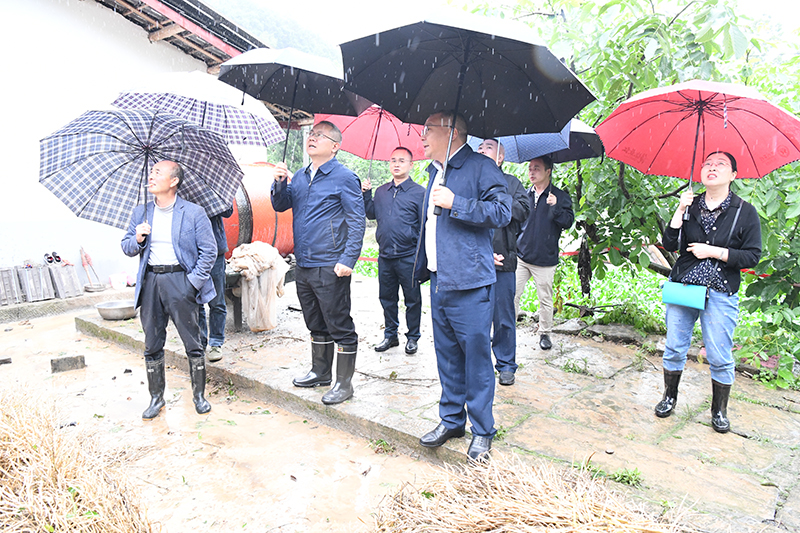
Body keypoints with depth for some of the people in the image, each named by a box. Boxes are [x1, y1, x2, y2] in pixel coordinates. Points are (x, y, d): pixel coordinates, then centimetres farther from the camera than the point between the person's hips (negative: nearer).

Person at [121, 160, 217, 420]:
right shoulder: (141, 212, 12)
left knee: (193, 344, 1)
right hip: (150, 282, 4)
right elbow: (126, 247, 15)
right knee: (152, 345, 10)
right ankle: (156, 397, 24)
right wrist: (137, 239, -7)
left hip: (180, 281, -4)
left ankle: (199, 395, 16)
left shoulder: (194, 213, -3)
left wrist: (194, 281, -10)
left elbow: (209, 251, -4)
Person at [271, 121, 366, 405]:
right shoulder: (300, 176, 14)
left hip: (330, 267, -7)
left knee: (340, 326, 1)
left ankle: (344, 384, 12)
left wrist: (348, 260, -19)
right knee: (316, 325, 19)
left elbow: (357, 221, -11)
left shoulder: (344, 177, -8)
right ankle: (320, 372, 34)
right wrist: (280, 182, -3)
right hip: (303, 265, 8)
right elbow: (280, 205, 16)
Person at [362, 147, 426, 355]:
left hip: (408, 257, -5)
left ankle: (412, 337, 20)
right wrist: (366, 194, 7)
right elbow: (371, 214, 20)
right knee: (387, 297, 13)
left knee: (412, 299, 6)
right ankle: (390, 335, 28)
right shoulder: (381, 191, 12)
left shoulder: (419, 192, -3)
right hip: (385, 255, 5)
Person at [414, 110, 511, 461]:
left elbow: (502, 211, -18)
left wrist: (454, 204, -19)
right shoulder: (435, 172, 18)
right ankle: (451, 420, 29)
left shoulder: (480, 167, -6)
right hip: (438, 281, 8)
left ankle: (482, 431, 15)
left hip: (469, 284, -7)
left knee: (476, 356, 0)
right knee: (447, 356, 15)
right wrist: (421, 268, 26)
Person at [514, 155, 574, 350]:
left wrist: (555, 207, -23)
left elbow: (568, 222, -8)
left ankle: (544, 333, 23)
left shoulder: (560, 197, 1)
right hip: (521, 257, 3)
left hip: (545, 260, -2)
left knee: (545, 300, 6)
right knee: (513, 295, 0)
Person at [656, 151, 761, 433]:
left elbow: (752, 256, -5)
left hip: (720, 293, -2)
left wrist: (713, 252, -13)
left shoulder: (745, 211, -2)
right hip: (682, 285, 2)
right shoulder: (691, 205, 5)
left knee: (719, 357, 2)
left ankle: (719, 410, 21)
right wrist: (680, 211, -11)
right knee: (674, 348, 9)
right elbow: (670, 245, -2)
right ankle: (670, 397, 29)